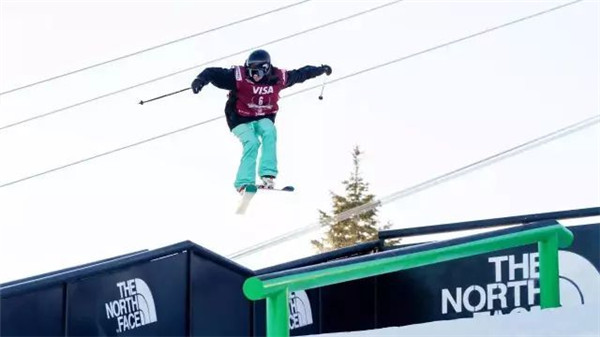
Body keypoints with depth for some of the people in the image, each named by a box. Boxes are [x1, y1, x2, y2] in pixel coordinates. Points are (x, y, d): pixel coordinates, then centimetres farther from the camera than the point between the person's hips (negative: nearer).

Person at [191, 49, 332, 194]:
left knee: (269, 132, -28)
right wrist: (201, 79, -45)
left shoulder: (278, 77, -12)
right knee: (252, 142, -26)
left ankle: (268, 176, -31)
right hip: (241, 119, -3)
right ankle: (244, 183, -24)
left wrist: (320, 69, 13)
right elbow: (214, 73, -26)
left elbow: (300, 74, 4)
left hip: (263, 118, 3)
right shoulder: (239, 76, -22)